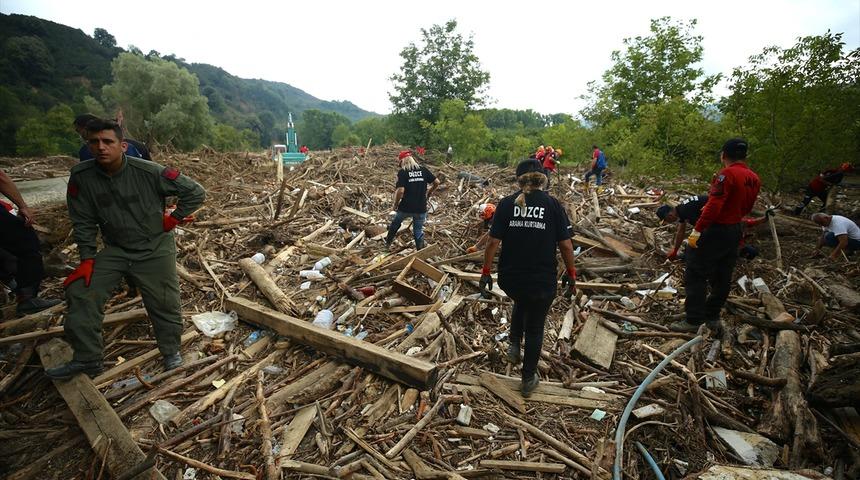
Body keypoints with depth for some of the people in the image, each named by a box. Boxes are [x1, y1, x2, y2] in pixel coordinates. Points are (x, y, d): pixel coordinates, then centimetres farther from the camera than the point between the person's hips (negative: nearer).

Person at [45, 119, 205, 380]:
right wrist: (87, 258, -3)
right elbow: (84, 222, 0)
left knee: (164, 304, 1)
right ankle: (86, 359, 16)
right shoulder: (81, 176, -10)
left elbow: (195, 192, -12)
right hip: (115, 250, 4)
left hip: (155, 249, -3)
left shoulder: (148, 172, -20)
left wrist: (174, 218, -7)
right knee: (80, 292, -2)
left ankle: (171, 350, 27)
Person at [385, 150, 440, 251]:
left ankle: (388, 243, 41)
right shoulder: (423, 170, 2)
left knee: (395, 223, 25)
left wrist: (396, 204, -6)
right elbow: (436, 182, 3)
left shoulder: (402, 172, -11)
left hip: (406, 207, -2)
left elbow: (400, 190, -20)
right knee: (418, 231, 16)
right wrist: (429, 193, 18)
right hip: (421, 208, 2)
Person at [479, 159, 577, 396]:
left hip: (510, 278, 1)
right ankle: (528, 379, 30)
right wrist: (571, 274, 8)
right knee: (535, 328, 17)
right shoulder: (553, 205, -4)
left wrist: (485, 273, 2)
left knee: (520, 304, 36)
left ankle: (514, 345, 26)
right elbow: (565, 245, -5)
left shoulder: (507, 204, -4)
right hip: (542, 280, -1)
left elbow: (493, 243, -7)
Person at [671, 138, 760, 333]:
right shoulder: (754, 178, 8)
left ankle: (694, 320, 1)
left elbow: (713, 206, -26)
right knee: (722, 277, 14)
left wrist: (697, 231, -24)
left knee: (695, 275, -2)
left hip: (716, 230, -9)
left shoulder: (727, 174, -18)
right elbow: (746, 208, 14)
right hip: (736, 231, 9)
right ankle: (712, 317, 24)